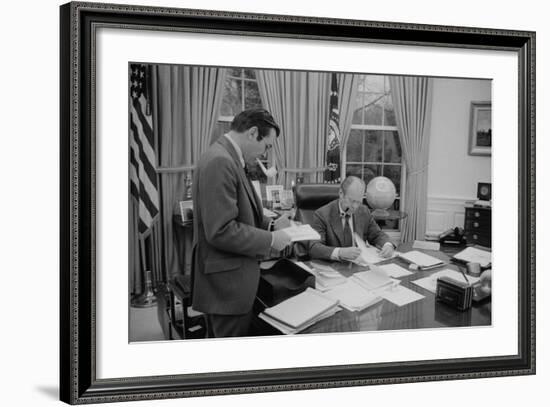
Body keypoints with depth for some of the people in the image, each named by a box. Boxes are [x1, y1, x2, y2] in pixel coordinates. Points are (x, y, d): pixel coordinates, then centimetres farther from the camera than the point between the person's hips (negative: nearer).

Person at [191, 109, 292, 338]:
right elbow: (221, 231, -26)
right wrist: (270, 239, -17)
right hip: (227, 284, -10)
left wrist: (270, 226, 8)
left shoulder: (227, 158, 10)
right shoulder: (219, 162, -21)